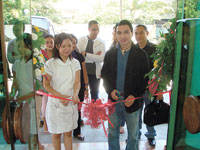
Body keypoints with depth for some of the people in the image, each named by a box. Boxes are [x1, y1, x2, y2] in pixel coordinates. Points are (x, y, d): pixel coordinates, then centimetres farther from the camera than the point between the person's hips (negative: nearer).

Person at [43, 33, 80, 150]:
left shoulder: (75, 63, -1)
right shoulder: (51, 63, -10)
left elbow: (77, 82, -7)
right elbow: (46, 85, -7)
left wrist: (75, 94, -28)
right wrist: (60, 96, -20)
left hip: (71, 102, 2)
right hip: (55, 103, -2)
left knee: (68, 132, 13)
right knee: (56, 133, 12)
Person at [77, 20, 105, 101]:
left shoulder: (101, 42, -3)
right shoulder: (81, 40, -2)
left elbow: (101, 59, -17)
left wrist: (86, 54, -19)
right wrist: (94, 56, -18)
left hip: (95, 73, 0)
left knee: (95, 95, 15)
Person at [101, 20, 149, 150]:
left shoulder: (141, 55, -5)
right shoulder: (110, 54, 4)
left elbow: (145, 79, -4)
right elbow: (104, 76, 7)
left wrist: (135, 96, -16)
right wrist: (110, 90, -10)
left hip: (133, 101, -2)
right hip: (114, 100, 2)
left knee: (133, 135, 15)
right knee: (112, 134, 16)